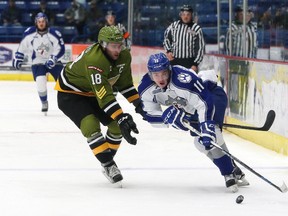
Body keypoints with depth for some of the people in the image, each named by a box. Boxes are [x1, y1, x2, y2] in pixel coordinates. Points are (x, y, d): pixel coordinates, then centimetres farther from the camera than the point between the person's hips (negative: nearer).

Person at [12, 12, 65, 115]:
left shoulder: (54, 33, -15)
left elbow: (61, 49, -16)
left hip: (53, 62, 0)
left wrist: (53, 59, -29)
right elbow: (22, 46, 6)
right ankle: (44, 103, 3)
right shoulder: (29, 33, -8)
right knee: (40, 83, -21)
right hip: (38, 63, 0)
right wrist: (18, 58, 7)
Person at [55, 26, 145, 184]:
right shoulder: (94, 60, -38)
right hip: (70, 92, -8)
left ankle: (108, 160, 18)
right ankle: (109, 166, -18)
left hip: (92, 93, 8)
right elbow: (104, 95, -43)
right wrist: (121, 117, -47)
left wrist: (137, 103, -4)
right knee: (91, 125, -27)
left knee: (117, 125, -1)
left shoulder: (124, 56, -11)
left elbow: (124, 83, 6)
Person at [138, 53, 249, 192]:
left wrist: (207, 127, -51)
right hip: (190, 109, 7)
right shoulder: (146, 89, -20)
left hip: (212, 95, -7)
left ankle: (231, 173, -16)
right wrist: (168, 116, -31)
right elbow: (151, 115, -11)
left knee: (210, 137, -28)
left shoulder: (183, 79, -40)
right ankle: (233, 171, 16)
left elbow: (204, 102, -41)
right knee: (201, 142, 0)